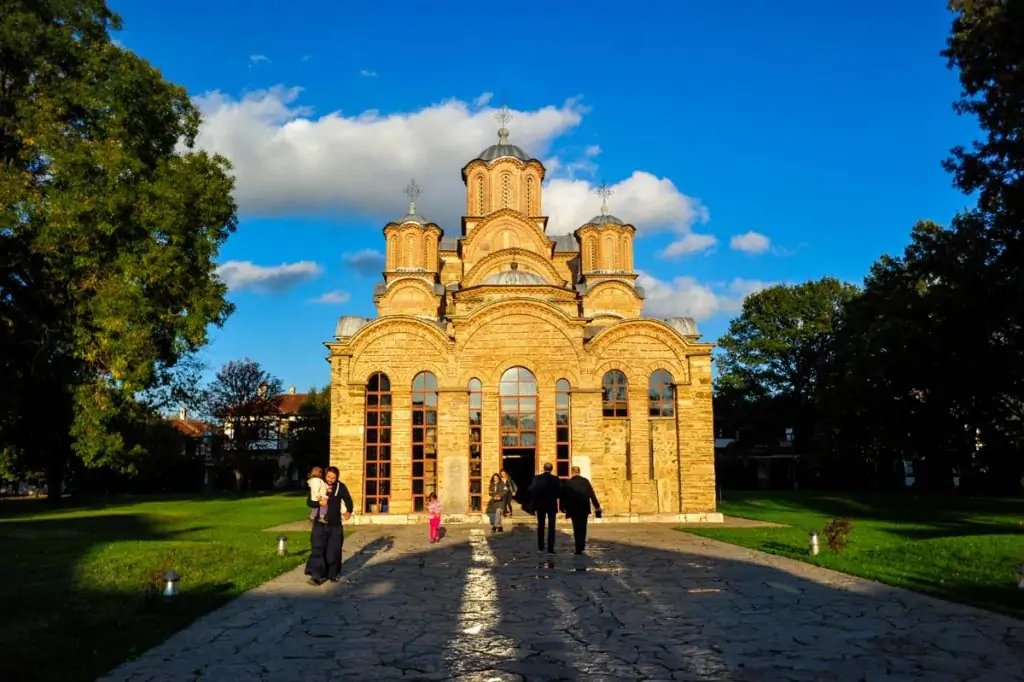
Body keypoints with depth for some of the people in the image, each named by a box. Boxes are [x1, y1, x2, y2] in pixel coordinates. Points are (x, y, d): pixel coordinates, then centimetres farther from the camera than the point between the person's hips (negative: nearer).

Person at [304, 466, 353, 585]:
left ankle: (333, 574, 22)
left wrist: (348, 511, -24)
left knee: (334, 551, 6)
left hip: (335, 524, 0)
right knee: (317, 549, -8)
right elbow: (309, 501, -3)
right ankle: (317, 575, -7)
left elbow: (348, 500, -5)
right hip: (320, 524, 0)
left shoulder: (340, 487, -3)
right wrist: (319, 503, -23)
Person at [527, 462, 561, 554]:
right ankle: (550, 549, -4)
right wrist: (554, 496, 6)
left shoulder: (537, 478, -7)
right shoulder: (555, 479, -9)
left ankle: (540, 547, 19)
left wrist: (535, 499, 4)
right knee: (551, 527, 2)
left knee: (540, 526, 15)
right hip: (552, 505, -1)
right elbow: (559, 491, -13)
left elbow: (530, 490, -12)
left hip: (540, 505, 1)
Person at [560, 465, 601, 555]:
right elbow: (592, 494, -5)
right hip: (584, 508, 2)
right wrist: (597, 506, 0)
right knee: (583, 528, 15)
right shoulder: (585, 481, -4)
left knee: (577, 528, 6)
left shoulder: (567, 483, -7)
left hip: (573, 509, -1)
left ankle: (578, 548, 2)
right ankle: (581, 546, 17)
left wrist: (563, 508, 9)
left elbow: (564, 496, -4)